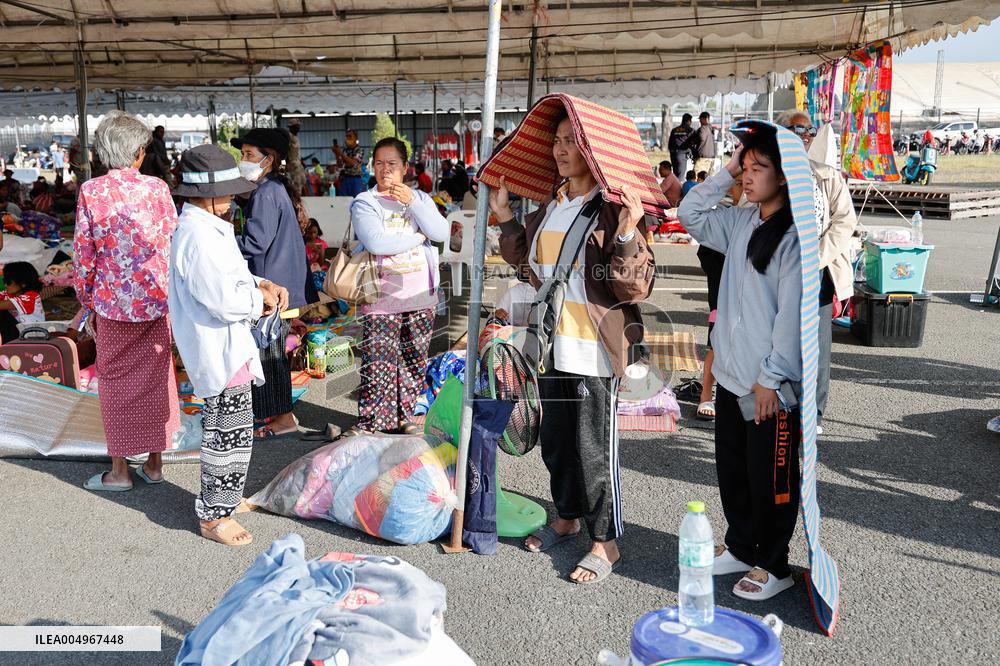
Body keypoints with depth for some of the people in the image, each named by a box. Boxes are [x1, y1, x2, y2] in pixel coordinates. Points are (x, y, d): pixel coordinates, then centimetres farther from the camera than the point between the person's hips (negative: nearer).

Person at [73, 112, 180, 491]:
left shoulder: (91, 192, -8)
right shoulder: (157, 188, -6)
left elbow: (83, 251, -5)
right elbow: (173, 243, -2)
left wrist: (85, 294, 9)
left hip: (113, 300, -1)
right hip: (155, 296, 1)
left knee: (116, 380, 11)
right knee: (155, 376, 13)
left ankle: (119, 470, 18)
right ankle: (154, 464, 22)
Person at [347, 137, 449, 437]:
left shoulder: (420, 198, 12)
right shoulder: (364, 203, -1)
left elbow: (442, 233, -4)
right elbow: (375, 243, -19)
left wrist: (412, 202, -12)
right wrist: (418, 237, -8)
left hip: (421, 297, 4)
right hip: (382, 298, -4)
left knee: (414, 361, 10)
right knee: (378, 363, -5)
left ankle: (403, 417, 22)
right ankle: (371, 421, 7)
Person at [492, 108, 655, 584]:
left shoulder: (612, 210, -13)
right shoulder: (549, 208, 10)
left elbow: (636, 287, -18)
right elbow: (527, 262, 24)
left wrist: (628, 234, -32)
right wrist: (505, 217, 16)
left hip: (593, 352, -7)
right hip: (552, 347, 8)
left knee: (594, 448, 2)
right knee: (555, 439, 19)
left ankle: (605, 543, 17)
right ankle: (567, 517, 39)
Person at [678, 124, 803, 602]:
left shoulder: (796, 236, -16)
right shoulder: (741, 222, 7)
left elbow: (792, 313, -18)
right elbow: (689, 216, 15)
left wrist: (771, 378, -18)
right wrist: (725, 173, 4)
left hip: (771, 386, -8)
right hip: (730, 375, 8)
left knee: (770, 480, 6)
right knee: (731, 469, 20)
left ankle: (774, 566, 24)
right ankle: (741, 547, 38)